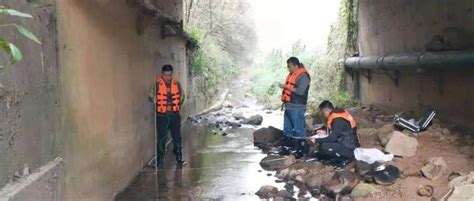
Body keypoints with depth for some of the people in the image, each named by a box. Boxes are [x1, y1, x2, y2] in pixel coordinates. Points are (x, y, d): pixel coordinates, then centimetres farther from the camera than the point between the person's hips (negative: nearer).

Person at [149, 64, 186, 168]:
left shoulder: (176, 82, 1)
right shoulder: (157, 83, -9)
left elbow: (182, 95, 13)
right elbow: (152, 96, -2)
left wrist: (178, 105, 5)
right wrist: (159, 105, -10)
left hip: (175, 114, 3)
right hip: (162, 115, -3)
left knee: (177, 137, 9)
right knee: (162, 138, 0)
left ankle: (179, 158, 21)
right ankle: (160, 161, 9)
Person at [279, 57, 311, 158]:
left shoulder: (303, 76, -11)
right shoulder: (291, 74, 17)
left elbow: (300, 91, -22)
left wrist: (286, 86, -18)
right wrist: (284, 102, 18)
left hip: (297, 108, -9)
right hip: (289, 106, 9)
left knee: (298, 129, -5)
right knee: (287, 128, 14)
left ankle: (299, 150, 0)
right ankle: (286, 148, 22)